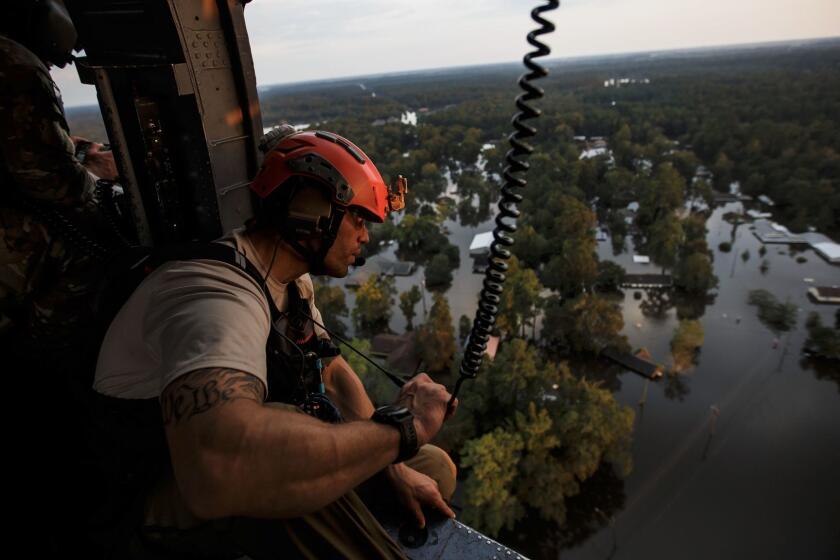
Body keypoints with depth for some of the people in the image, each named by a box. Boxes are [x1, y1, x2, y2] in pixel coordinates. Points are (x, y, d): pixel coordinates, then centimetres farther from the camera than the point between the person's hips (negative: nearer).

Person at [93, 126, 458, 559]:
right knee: (284, 437, -41)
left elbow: (335, 374, 4)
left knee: (435, 470, 0)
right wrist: (400, 427, -38)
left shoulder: (292, 279, -1)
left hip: (252, 489, 8)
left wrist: (396, 469, -6)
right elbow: (218, 474, -51)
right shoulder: (219, 293, -33)